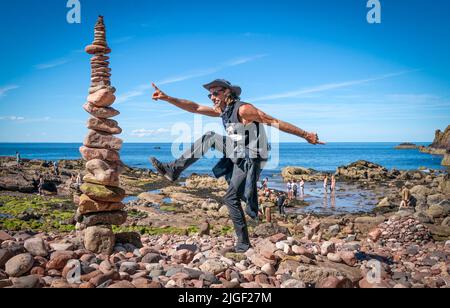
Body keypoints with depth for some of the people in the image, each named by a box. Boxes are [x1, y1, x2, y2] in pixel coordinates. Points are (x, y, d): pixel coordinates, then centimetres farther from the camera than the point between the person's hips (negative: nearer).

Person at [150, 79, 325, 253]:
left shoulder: (243, 109, -20)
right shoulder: (222, 110, 7)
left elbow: (275, 122, -20)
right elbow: (194, 108, 3)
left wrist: (306, 135, -20)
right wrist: (167, 98, -6)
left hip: (250, 161, -9)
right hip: (238, 155, 9)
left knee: (231, 198, -6)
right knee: (210, 138, 6)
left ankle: (243, 242, 7)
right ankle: (174, 170, 5)